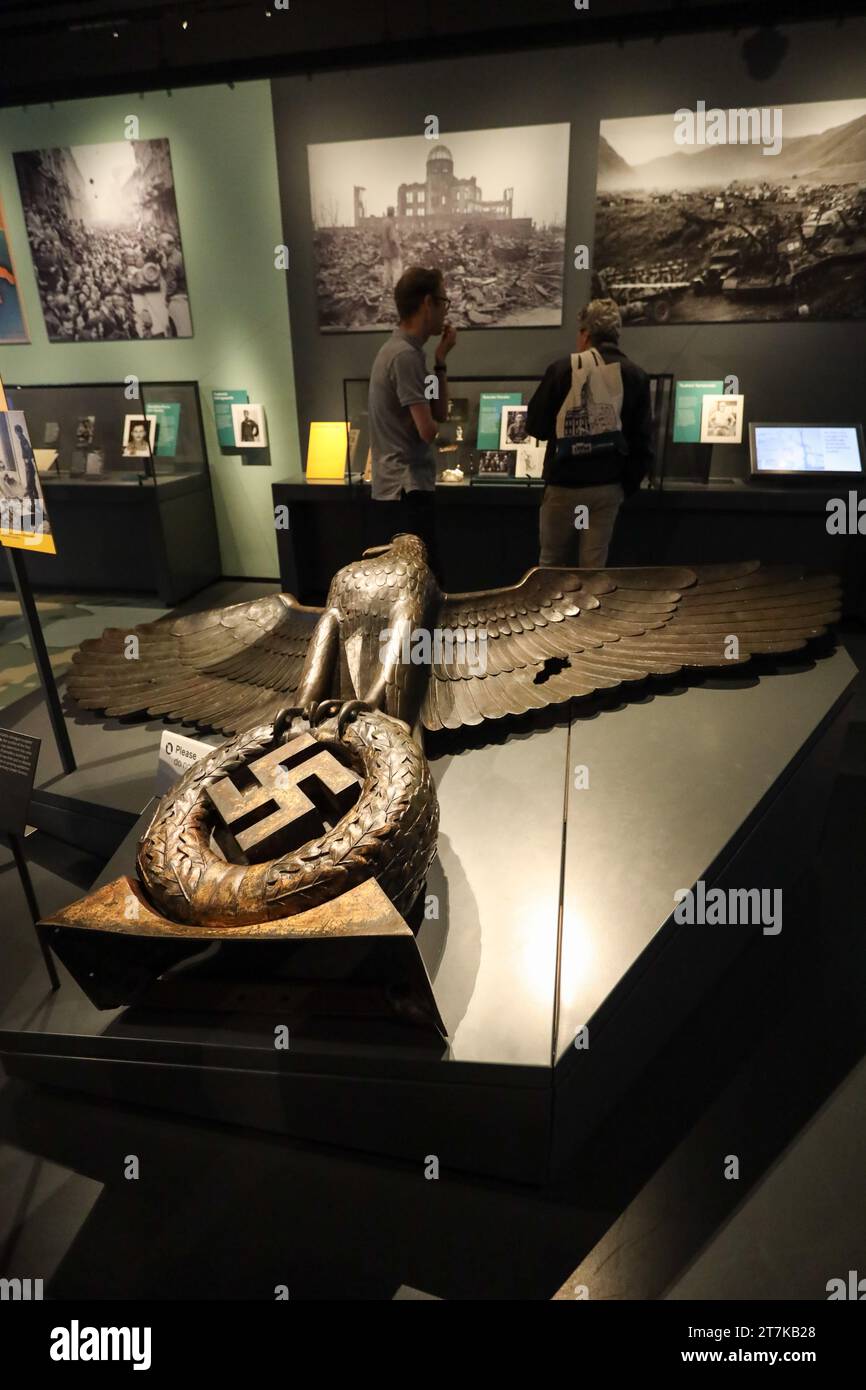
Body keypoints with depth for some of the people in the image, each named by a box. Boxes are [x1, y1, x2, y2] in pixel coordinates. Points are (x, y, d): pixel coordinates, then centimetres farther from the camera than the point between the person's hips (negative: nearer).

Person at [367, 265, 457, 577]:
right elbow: (428, 429, -20)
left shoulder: (399, 348, 17)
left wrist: (440, 360, 8)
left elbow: (440, 413, 18)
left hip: (395, 490, 10)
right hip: (408, 492, -10)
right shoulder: (406, 355, -15)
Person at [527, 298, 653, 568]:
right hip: (608, 486, 2)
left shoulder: (563, 369, -5)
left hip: (565, 484, -2)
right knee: (594, 567, 7)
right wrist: (628, 485, 13)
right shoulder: (636, 376, 4)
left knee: (553, 565, 10)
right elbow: (643, 442, 3)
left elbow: (535, 427, 1)